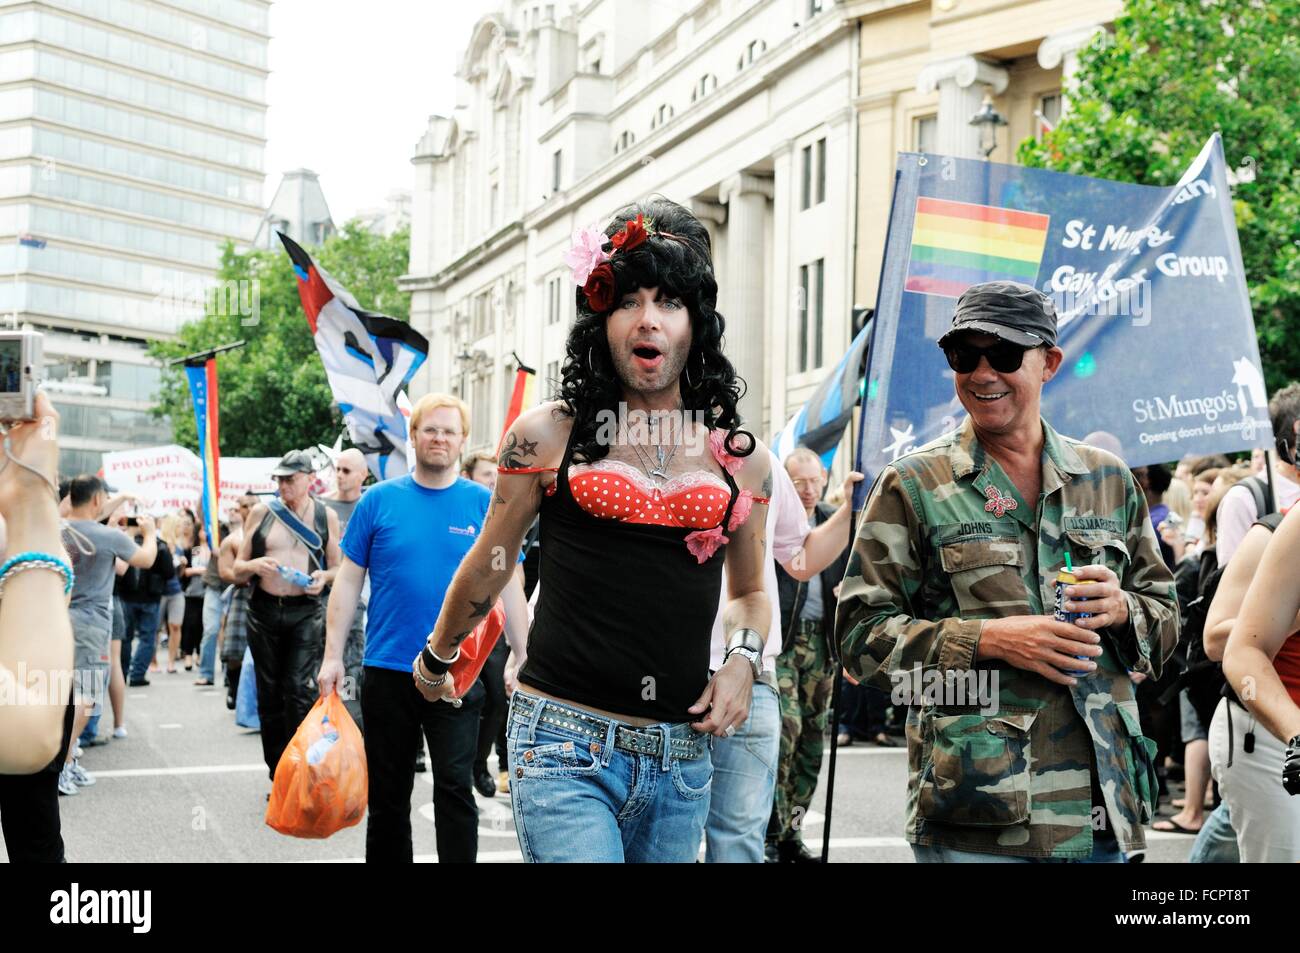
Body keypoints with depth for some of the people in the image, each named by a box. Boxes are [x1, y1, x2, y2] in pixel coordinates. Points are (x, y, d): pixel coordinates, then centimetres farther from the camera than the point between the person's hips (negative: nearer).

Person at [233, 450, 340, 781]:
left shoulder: (325, 515, 6)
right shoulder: (262, 512, 8)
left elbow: (337, 568, 15)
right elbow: (238, 570, 11)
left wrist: (324, 577, -7)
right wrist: (254, 565, -11)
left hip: (306, 613, -2)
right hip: (264, 612, 2)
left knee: (299, 690, -14)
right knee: (269, 694, 6)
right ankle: (277, 775, 15)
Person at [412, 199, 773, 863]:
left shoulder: (742, 459, 8)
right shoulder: (548, 435, 1)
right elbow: (488, 566, 14)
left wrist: (744, 658, 4)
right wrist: (436, 659, 25)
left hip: (681, 757, 4)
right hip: (564, 740, -4)